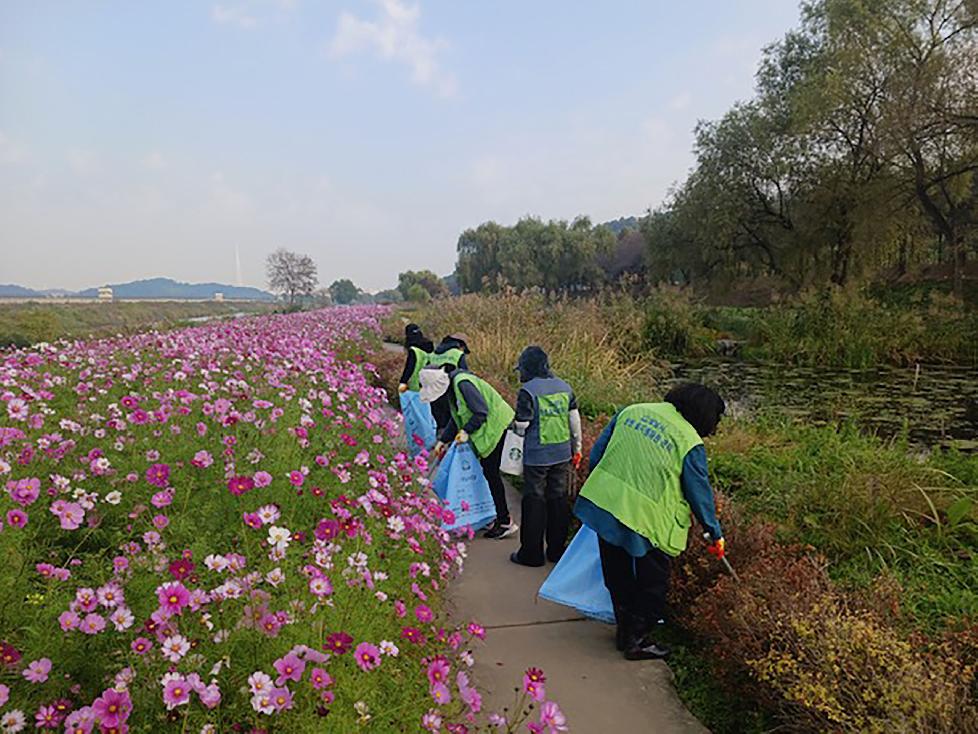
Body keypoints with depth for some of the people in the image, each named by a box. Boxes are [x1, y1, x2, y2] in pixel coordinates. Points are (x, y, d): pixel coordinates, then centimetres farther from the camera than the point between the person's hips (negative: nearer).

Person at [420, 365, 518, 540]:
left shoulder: (463, 384, -20)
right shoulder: (452, 388, 12)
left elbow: (481, 412, -24)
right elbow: (456, 419, 20)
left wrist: (466, 431, -19)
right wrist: (443, 440, 17)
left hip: (497, 426, -10)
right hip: (490, 429, 10)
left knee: (491, 473, -5)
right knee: (489, 472, 14)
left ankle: (505, 522, 3)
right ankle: (501, 517, 23)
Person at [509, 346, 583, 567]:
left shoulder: (528, 391, -13)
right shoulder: (564, 387, 5)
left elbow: (521, 427, -12)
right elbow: (575, 420, 8)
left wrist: (516, 427, 11)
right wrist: (577, 448, 18)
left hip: (537, 456, -5)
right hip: (562, 454, 5)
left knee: (534, 503, 5)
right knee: (559, 500, 14)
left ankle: (531, 553, 13)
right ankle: (557, 550, 23)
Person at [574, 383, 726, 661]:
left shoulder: (632, 411, 7)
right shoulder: (690, 443, -8)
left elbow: (597, 453, 11)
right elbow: (700, 493, 0)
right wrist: (715, 534, 14)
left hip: (602, 503, 6)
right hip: (645, 521, -6)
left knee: (618, 579, 23)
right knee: (652, 585, 18)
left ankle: (625, 630, 39)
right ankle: (636, 640, 27)